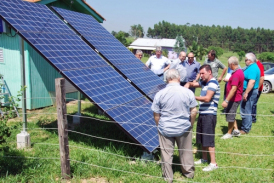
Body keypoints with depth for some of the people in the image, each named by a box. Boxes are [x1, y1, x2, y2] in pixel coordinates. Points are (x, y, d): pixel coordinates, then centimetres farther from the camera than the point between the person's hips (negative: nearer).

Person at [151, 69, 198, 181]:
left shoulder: (160, 94, -10)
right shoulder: (188, 92, -9)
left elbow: (156, 114, -5)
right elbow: (194, 111, -4)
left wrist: (159, 126, 11)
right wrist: (191, 124, 12)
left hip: (165, 129, -1)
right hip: (184, 128, 1)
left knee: (166, 153, 12)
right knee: (186, 151, 19)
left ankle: (168, 177, 23)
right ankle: (189, 173, 36)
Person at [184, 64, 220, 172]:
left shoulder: (213, 83, -14)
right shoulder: (204, 82, 13)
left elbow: (207, 98, -24)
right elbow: (191, 84, 21)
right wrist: (187, 85, -2)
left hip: (209, 115, -9)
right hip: (202, 114, 9)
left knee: (208, 140, -5)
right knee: (202, 138, 16)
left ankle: (213, 163, 2)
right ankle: (204, 159, 29)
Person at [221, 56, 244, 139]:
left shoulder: (236, 74, -25)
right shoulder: (239, 71, 8)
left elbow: (234, 89, -32)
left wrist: (226, 100, -33)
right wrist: (228, 80, 35)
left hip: (233, 99, -11)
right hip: (235, 98, 11)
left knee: (230, 116, 3)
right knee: (231, 115, 22)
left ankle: (229, 133, 16)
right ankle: (236, 130, 28)